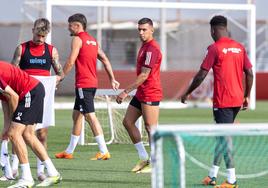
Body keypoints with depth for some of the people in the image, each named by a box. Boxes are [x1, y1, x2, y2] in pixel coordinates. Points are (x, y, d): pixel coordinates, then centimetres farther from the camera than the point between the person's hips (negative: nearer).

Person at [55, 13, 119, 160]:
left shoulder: (77, 39, -9)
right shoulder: (92, 40, 16)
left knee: (90, 116, -10)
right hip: (92, 83, 9)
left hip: (83, 84, -9)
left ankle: (104, 151, -14)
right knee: (76, 115, 16)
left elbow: (70, 61, -15)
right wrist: (112, 79, 20)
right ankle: (69, 151, 22)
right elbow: (105, 60, 17)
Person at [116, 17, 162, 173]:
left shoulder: (152, 48, -17)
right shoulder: (145, 46, 15)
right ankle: (144, 158, 16)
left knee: (151, 128, -6)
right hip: (141, 93, 11)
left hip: (150, 94, -11)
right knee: (128, 121, 11)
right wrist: (128, 92, 21)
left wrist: (126, 92, -21)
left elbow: (144, 75, -21)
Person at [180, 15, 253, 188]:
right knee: (222, 136, 16)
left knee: (225, 137, -6)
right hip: (237, 100, 7)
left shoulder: (215, 48, -10)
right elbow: (250, 73, 9)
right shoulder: (239, 47, 8)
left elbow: (202, 75, -10)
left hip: (222, 101, -7)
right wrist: (247, 96, 18)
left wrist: (187, 93, 1)